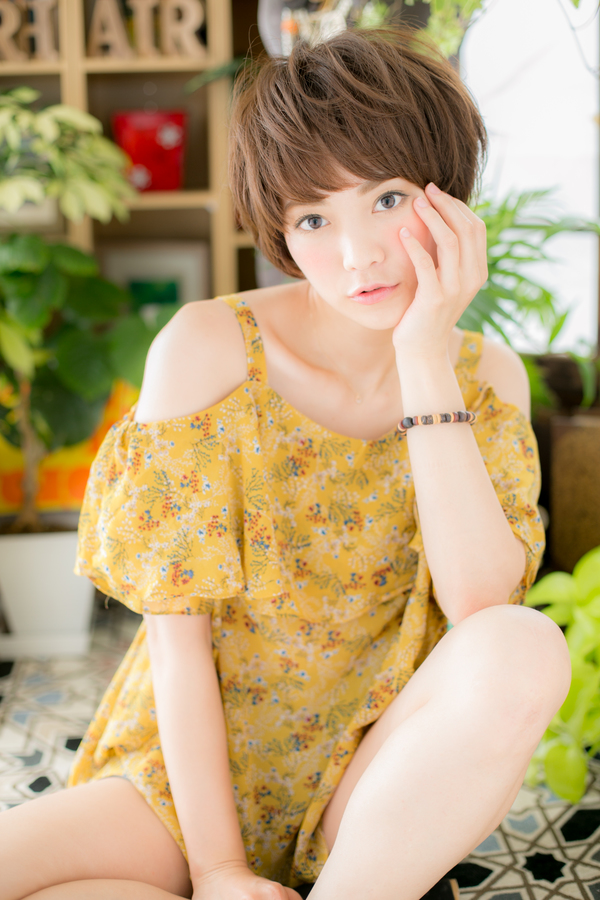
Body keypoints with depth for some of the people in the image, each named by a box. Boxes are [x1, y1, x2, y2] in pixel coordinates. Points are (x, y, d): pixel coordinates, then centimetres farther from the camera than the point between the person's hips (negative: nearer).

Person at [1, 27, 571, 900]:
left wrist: (425, 359, -22)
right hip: (193, 770, -1)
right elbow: (177, 626, -12)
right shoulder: (208, 346, -12)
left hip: (373, 776, 2)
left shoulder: (488, 377, -3)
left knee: (528, 647, -30)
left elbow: (482, 606, -19)